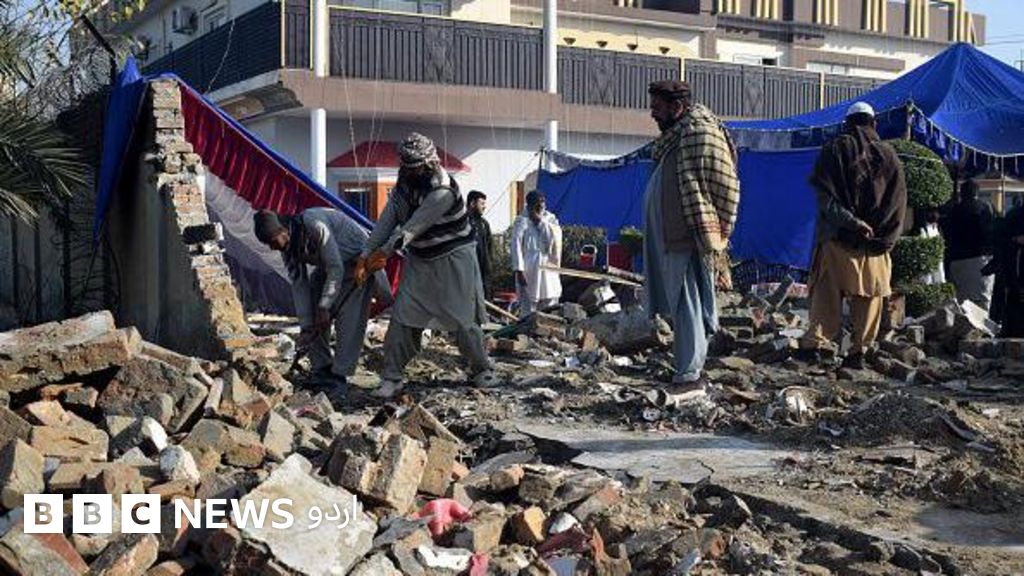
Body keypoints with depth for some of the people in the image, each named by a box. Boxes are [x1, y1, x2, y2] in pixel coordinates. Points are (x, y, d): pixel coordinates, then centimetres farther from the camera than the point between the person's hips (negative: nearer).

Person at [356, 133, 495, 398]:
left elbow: (414, 225, -23)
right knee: (402, 316, -3)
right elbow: (387, 220, -3)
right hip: (419, 260, 6)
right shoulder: (404, 183, 1)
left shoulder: (443, 190, -24)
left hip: (453, 259, -6)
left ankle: (482, 370, 19)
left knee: (462, 317, 0)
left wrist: (386, 251, -17)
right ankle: (392, 377, 2)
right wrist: (366, 255, -10)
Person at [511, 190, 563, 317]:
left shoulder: (550, 219, 10)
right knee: (528, 310, -4)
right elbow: (517, 246, -8)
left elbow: (556, 240, -6)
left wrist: (541, 221, -9)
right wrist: (519, 270, -15)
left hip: (549, 269, 5)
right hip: (529, 269, -5)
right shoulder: (522, 221, -3)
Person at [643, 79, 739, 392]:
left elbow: (724, 185, -15)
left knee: (688, 307, -7)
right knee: (678, 308, 13)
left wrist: (710, 239, -16)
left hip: (690, 240, -10)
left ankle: (690, 376, -2)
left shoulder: (701, 131, -11)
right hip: (669, 240, 10)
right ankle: (691, 369, 21)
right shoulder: (675, 135, 18)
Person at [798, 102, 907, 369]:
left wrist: (849, 222, -13)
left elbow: (825, 195, -10)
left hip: (839, 237, -2)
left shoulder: (834, 149, 3)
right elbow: (899, 202, 8)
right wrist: (885, 239, 5)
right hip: (876, 242, 2)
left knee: (828, 291, 0)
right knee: (870, 295, 6)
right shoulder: (889, 155, 12)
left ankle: (816, 342, -8)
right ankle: (861, 349, 5)